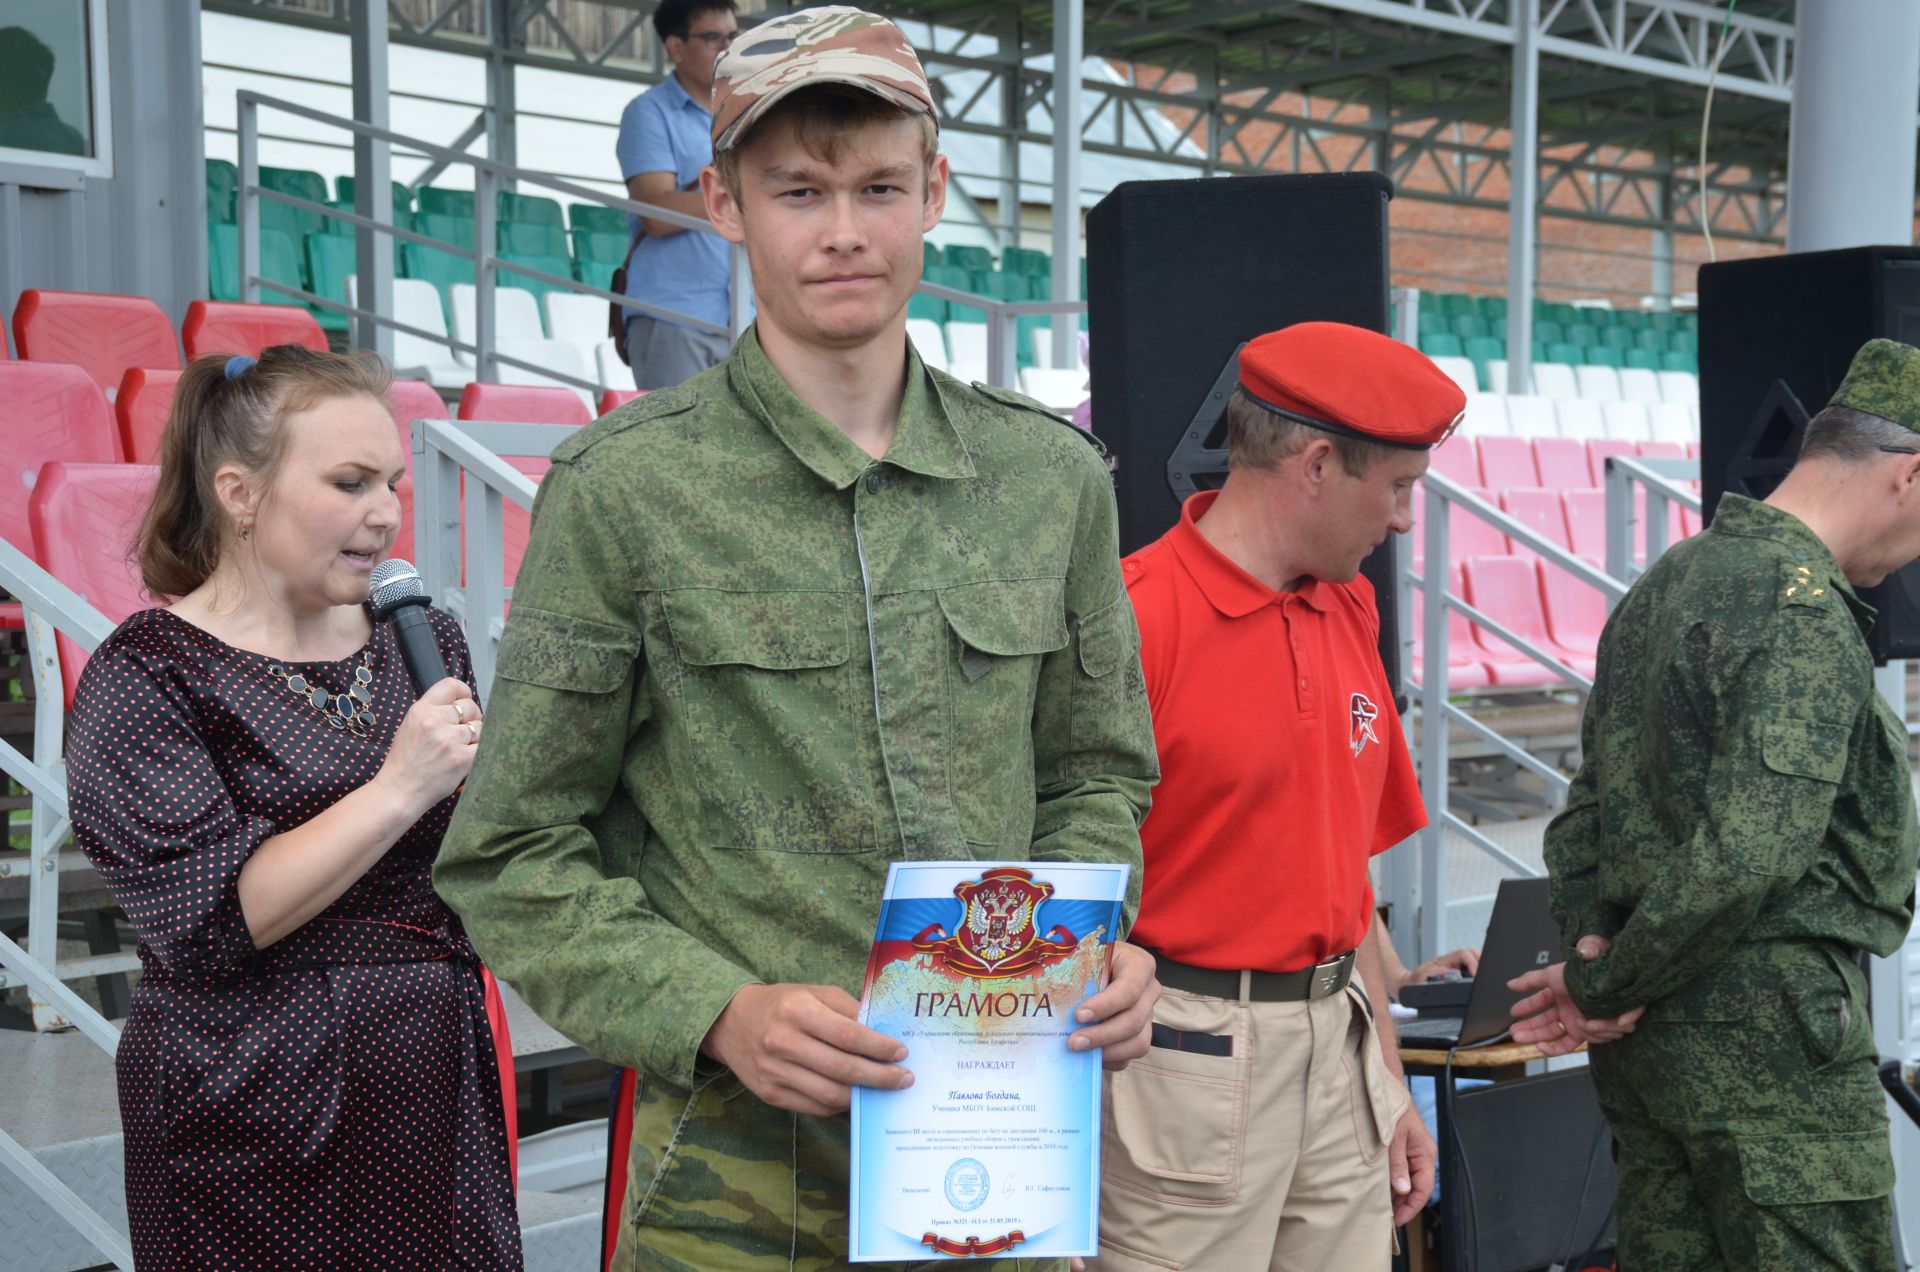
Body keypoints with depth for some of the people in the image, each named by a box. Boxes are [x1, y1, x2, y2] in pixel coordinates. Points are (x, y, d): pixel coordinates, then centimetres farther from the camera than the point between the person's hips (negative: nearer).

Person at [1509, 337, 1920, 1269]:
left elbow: (1587, 808, 15)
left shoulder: (1667, 582, 14)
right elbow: (1747, 853, -23)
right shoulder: (1804, 616, -16)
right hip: (1770, 1035, -9)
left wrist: (1590, 945, 3)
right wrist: (1603, 987, -13)